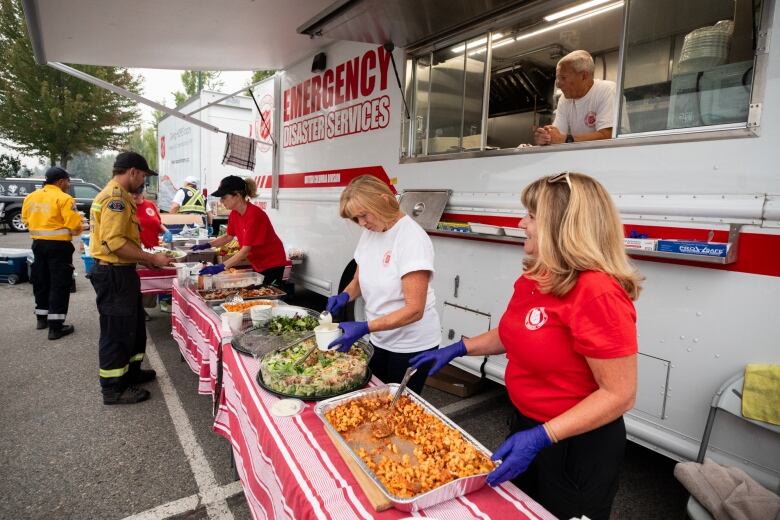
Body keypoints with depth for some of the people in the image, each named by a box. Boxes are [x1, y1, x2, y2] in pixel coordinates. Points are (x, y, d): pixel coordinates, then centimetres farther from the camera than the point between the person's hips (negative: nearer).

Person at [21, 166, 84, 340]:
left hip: (38, 243, 8)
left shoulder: (31, 197, 7)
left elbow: (26, 219, 16)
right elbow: (74, 225, -19)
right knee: (59, 284, -3)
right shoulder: (64, 198, -15)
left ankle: (42, 318, 32)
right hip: (58, 246, -7)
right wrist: (78, 230, 2)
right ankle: (55, 326, -3)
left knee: (41, 281, 19)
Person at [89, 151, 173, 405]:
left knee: (133, 325, 21)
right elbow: (114, 242, -26)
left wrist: (147, 258, 14)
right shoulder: (116, 197, -18)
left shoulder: (116, 195, 15)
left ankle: (130, 371, 36)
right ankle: (113, 389, 14)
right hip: (114, 274, -11)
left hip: (120, 272, 11)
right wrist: (151, 258, -21)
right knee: (117, 331, 1)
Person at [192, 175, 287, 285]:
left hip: (272, 264, -8)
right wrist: (207, 245, 0)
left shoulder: (254, 215, -27)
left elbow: (246, 250, -30)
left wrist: (221, 267, -33)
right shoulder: (234, 214, -3)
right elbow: (228, 236, 13)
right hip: (258, 264, 8)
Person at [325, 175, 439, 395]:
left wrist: (365, 328, -32)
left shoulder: (412, 238, -22)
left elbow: (414, 310, -26)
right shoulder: (369, 233, 0)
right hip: (380, 340, 7)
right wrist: (344, 296, -10)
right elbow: (359, 279, 11)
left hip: (412, 345, -6)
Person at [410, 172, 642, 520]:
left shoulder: (597, 294, -29)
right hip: (526, 423, 8)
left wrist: (540, 437, -30)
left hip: (577, 444, -7)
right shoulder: (533, 278, -3)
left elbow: (619, 395, -26)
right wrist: (458, 349, 5)